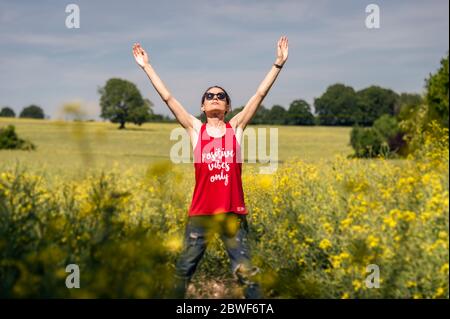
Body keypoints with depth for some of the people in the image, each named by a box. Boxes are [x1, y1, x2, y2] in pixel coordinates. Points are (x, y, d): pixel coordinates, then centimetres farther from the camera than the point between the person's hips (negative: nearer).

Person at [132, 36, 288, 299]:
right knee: (184, 269, 8)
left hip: (233, 213, 0)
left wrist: (279, 63, -3)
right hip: (201, 214, 0)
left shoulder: (236, 127, 5)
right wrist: (147, 66, 2)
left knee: (246, 272, 2)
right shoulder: (195, 128, 4)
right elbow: (167, 97, 3)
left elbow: (260, 94, 1)